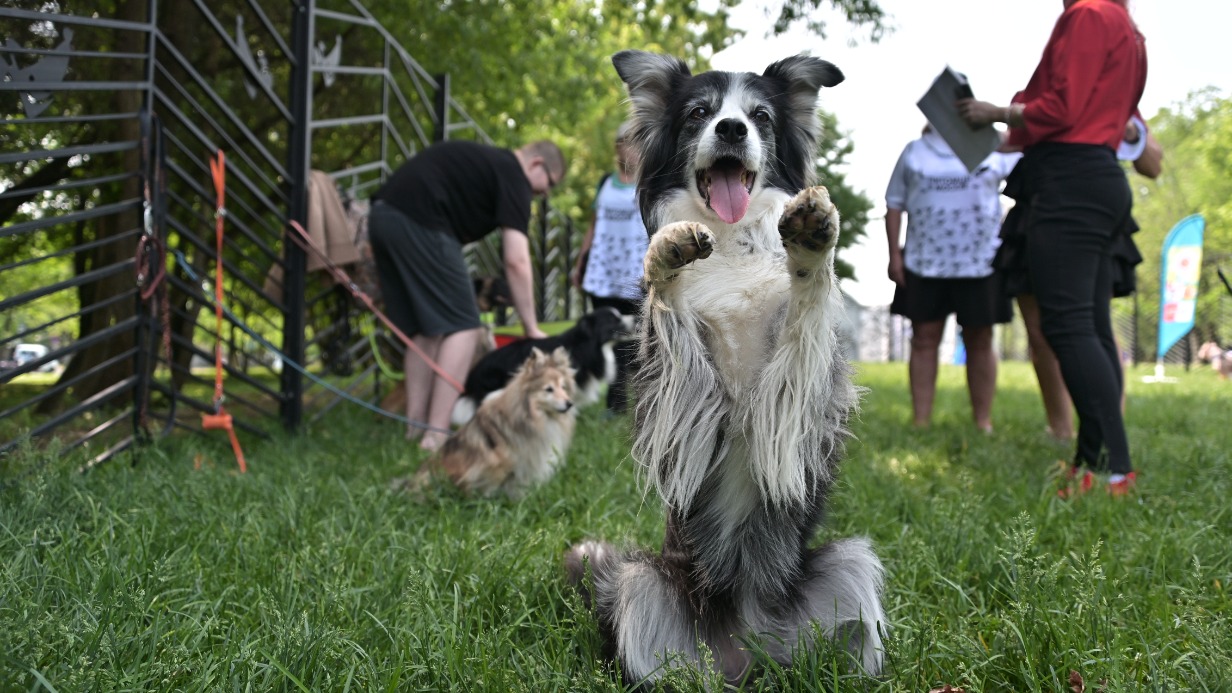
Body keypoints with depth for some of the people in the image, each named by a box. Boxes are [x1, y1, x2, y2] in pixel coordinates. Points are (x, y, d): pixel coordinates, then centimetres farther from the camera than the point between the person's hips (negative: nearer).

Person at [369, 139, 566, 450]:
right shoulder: (512, 175, 2)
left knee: (424, 330, 16)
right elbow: (516, 261, -5)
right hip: (419, 223, -9)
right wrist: (531, 328, 0)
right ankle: (437, 434, -8)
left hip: (382, 215, 9)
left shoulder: (482, 160, 28)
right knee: (462, 327, -3)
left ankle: (415, 425, 14)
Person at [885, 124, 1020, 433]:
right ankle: (920, 424, 3)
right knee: (924, 339, 0)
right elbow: (894, 204, 10)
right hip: (924, 264, 0)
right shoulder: (914, 151, 11)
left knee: (980, 341, 3)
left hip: (980, 262, 0)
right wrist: (894, 253, 1)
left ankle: (983, 424, 9)